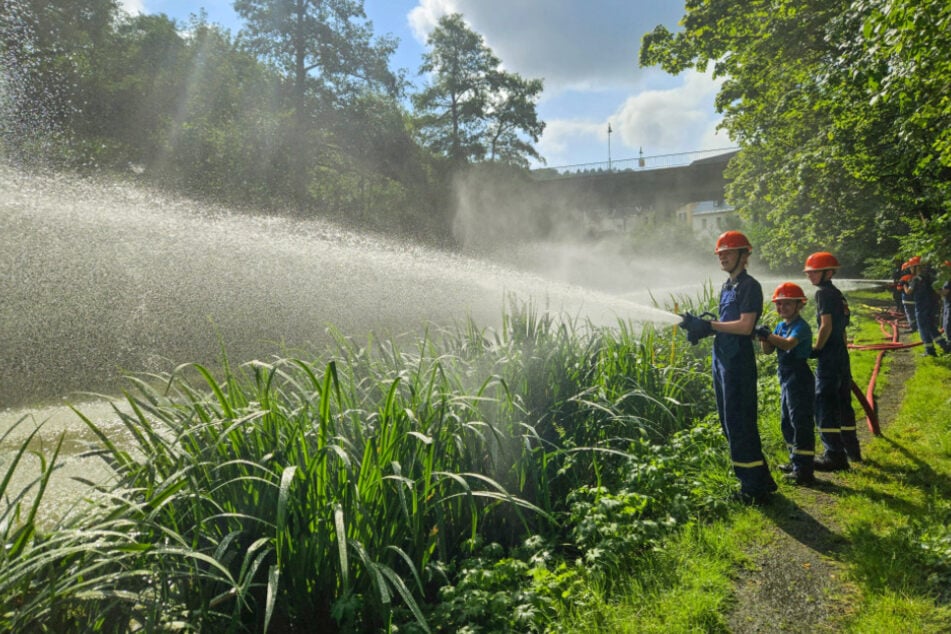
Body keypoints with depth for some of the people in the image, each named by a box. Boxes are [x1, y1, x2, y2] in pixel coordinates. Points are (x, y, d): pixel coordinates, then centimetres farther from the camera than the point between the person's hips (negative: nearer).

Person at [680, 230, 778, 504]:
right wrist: (703, 328, 1)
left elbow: (745, 326, -20)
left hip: (738, 361, -10)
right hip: (721, 359, 10)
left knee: (740, 425, -6)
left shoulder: (750, 286, -10)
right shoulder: (727, 287, 18)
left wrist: (709, 325, -20)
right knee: (730, 423, 15)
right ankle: (760, 479, 27)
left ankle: (755, 488, 5)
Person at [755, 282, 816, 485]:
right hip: (786, 378, 10)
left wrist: (768, 335, -39)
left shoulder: (801, 326, -14)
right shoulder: (781, 326, 12)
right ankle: (796, 461, 31)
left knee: (801, 422, -7)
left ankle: (804, 470, -4)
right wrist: (763, 337, -10)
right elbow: (768, 350, 8)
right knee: (787, 422, 18)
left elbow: (789, 344, -32)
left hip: (799, 378, -10)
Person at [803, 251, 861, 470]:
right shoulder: (838, 294, 16)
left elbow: (826, 325, -19)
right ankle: (851, 449, 30)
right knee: (842, 401, 18)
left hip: (829, 357, -10)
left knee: (825, 404, -6)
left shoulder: (824, 293, -12)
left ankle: (835, 456, -5)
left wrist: (816, 349, -11)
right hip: (842, 354, 10)